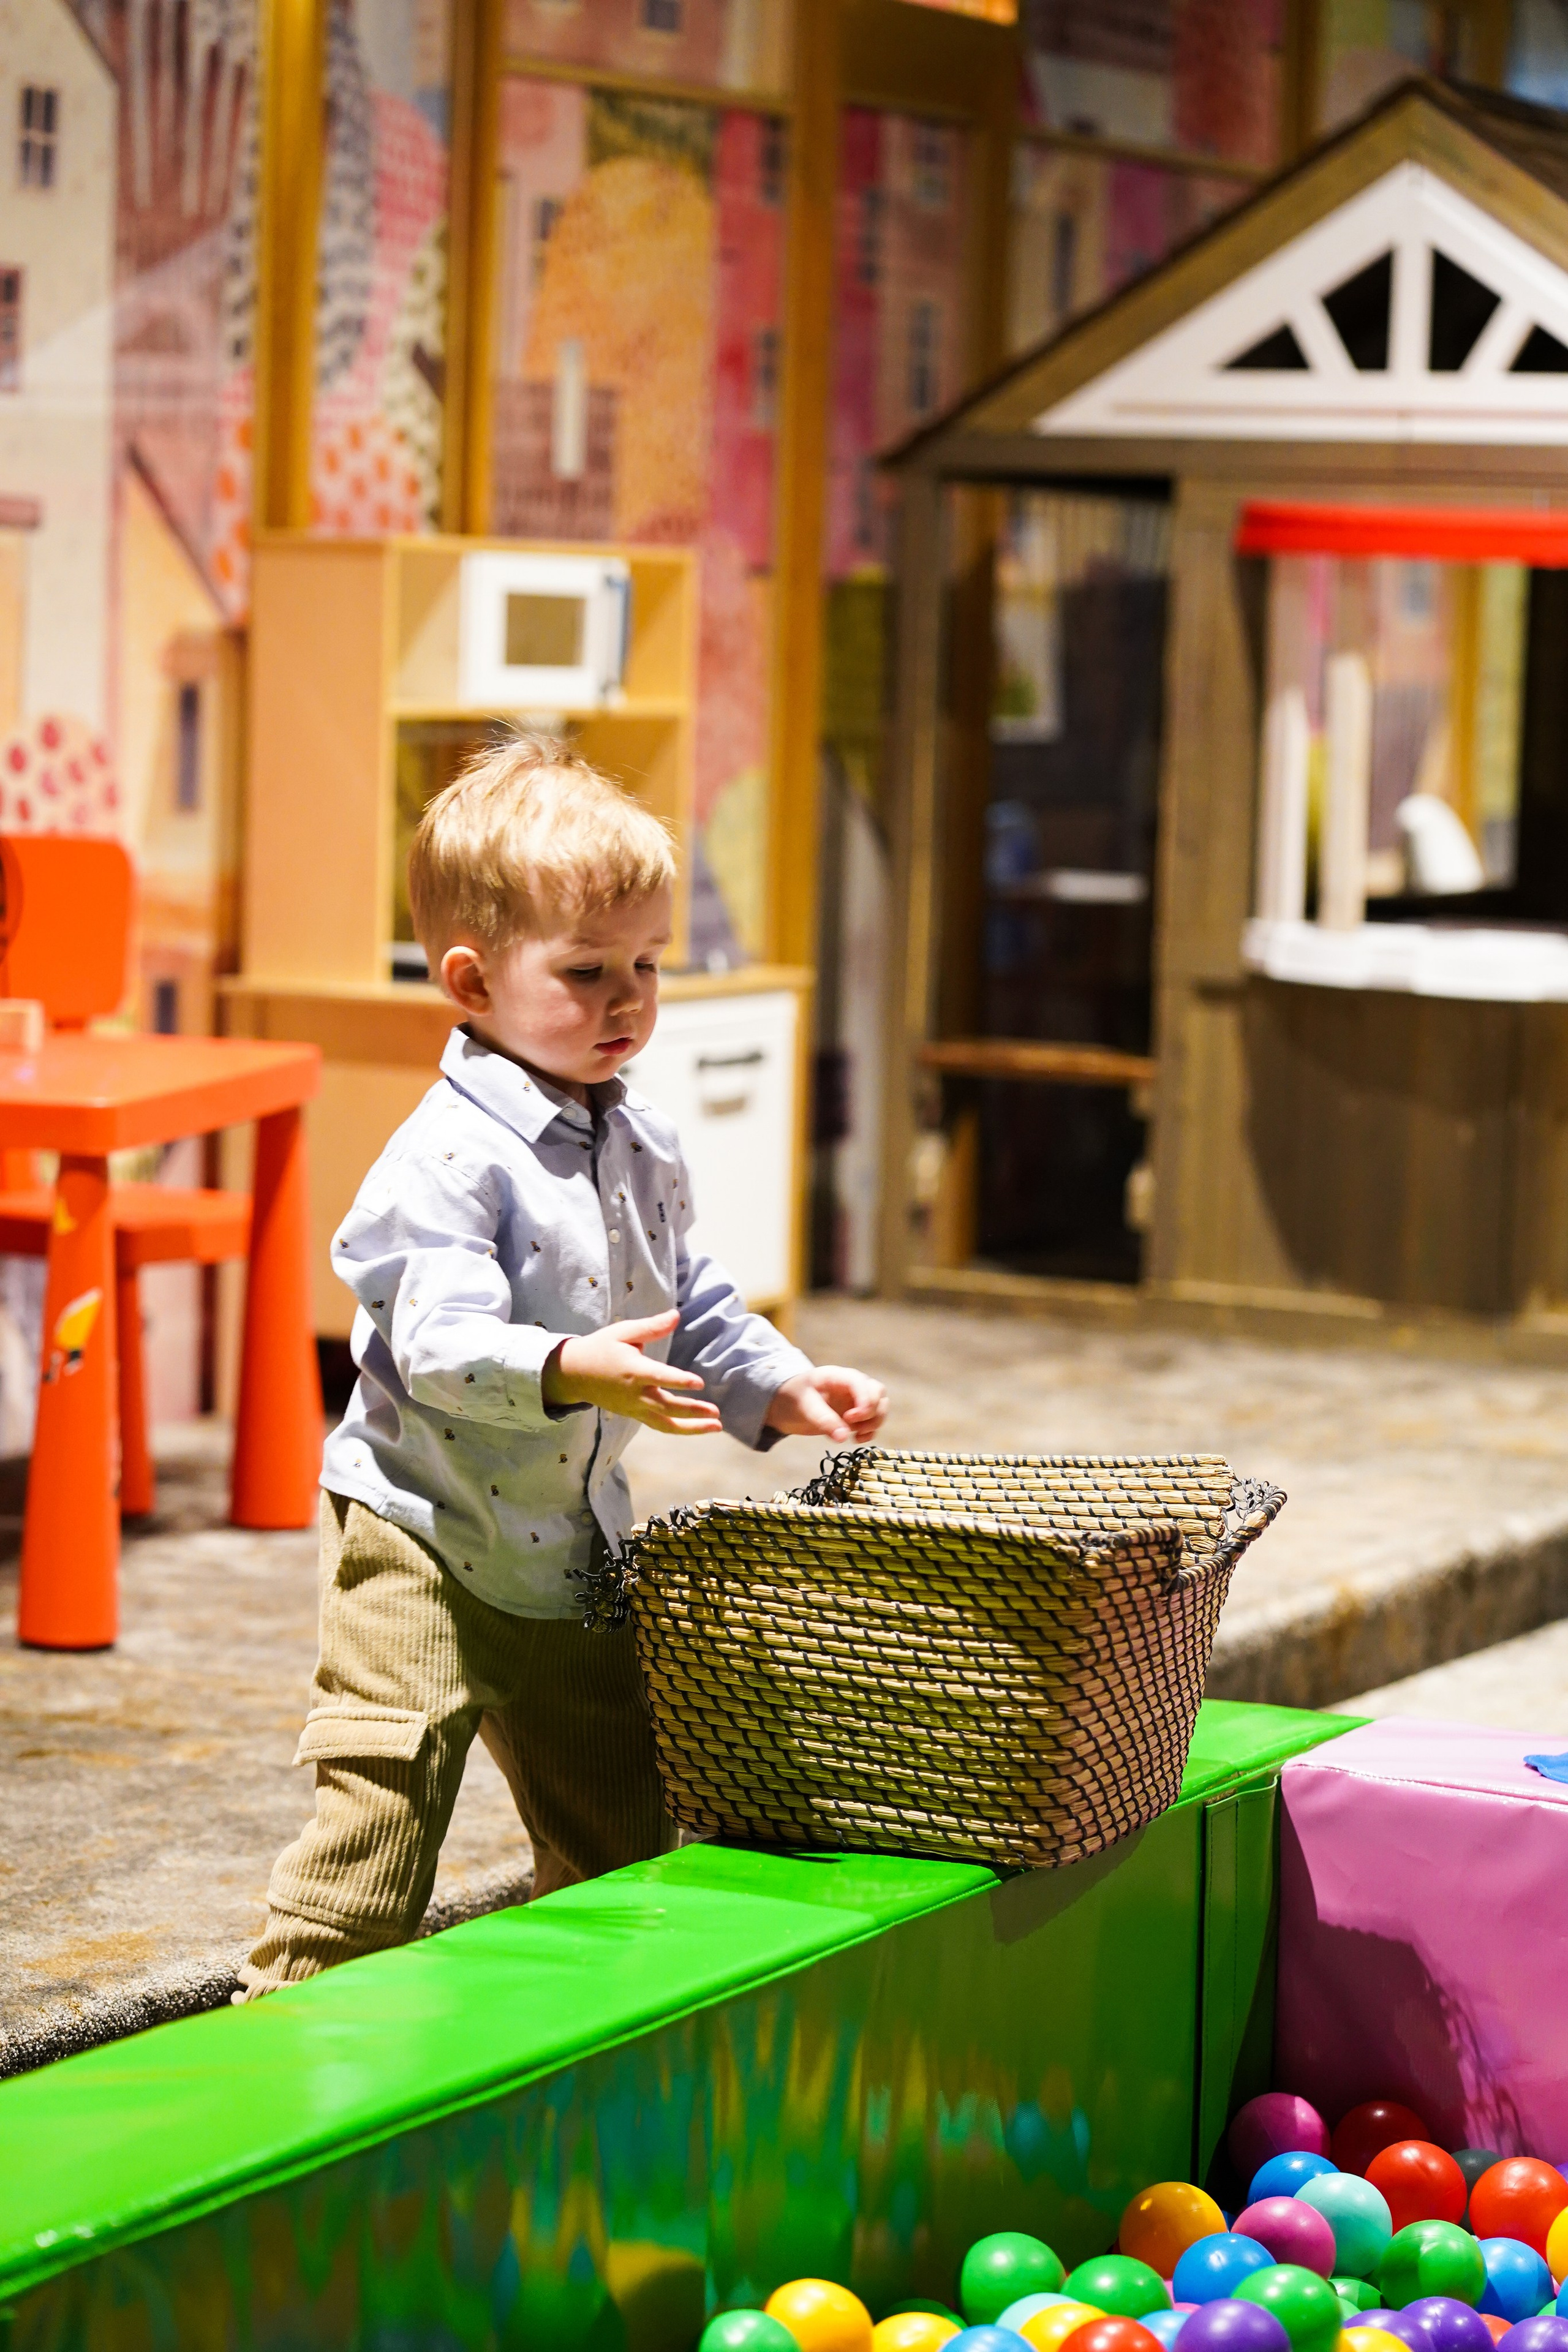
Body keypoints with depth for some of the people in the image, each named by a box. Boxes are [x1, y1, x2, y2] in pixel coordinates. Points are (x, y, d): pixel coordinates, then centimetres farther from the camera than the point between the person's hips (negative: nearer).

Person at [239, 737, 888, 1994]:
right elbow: (439, 1340, -30)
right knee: (382, 1807, -13)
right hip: (426, 1536, -8)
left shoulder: (647, 1148, 6)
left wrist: (782, 1387, 3)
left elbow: (695, 1308, 18)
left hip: (574, 1545, 8)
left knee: (619, 1830, 16)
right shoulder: (451, 1154, -20)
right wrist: (568, 1370, -45)